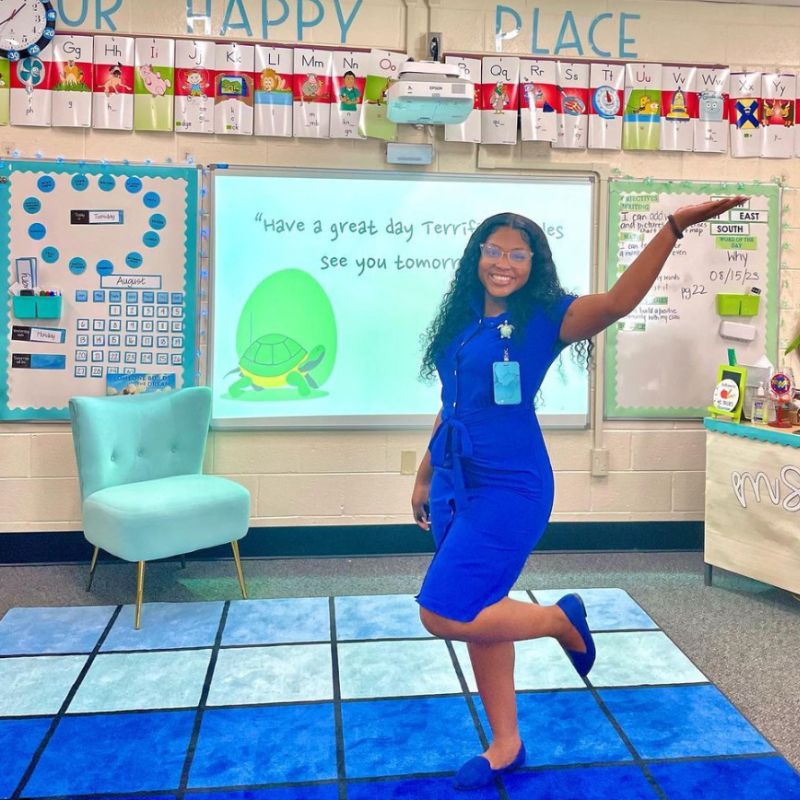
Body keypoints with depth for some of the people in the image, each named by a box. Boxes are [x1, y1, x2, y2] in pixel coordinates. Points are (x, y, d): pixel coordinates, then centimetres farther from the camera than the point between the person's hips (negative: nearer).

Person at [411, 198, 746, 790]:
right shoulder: (462, 319, 10)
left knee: (445, 615, -11)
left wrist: (674, 227, -35)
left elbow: (617, 302, -26)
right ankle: (506, 745, 32)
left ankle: (560, 619, 14)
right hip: (456, 484, 7)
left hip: (508, 488, -7)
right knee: (480, 615, 14)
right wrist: (424, 476, 19)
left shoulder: (542, 317, -8)